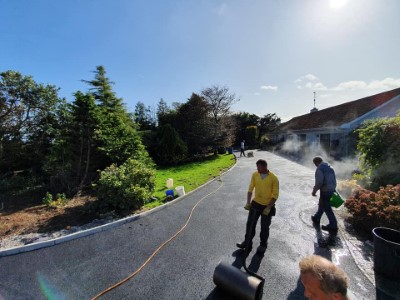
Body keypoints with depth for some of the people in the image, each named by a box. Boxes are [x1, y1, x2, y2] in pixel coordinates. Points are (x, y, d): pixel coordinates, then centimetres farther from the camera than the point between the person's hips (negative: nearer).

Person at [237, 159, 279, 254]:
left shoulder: (273, 178, -17)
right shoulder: (255, 175, -6)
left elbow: (275, 195, -12)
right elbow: (250, 189, 2)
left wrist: (269, 208, -16)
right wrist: (248, 202, -1)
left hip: (267, 206, -3)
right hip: (255, 204, 3)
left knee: (264, 227, 14)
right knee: (250, 224, 11)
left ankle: (263, 245, 36)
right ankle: (247, 242, 31)